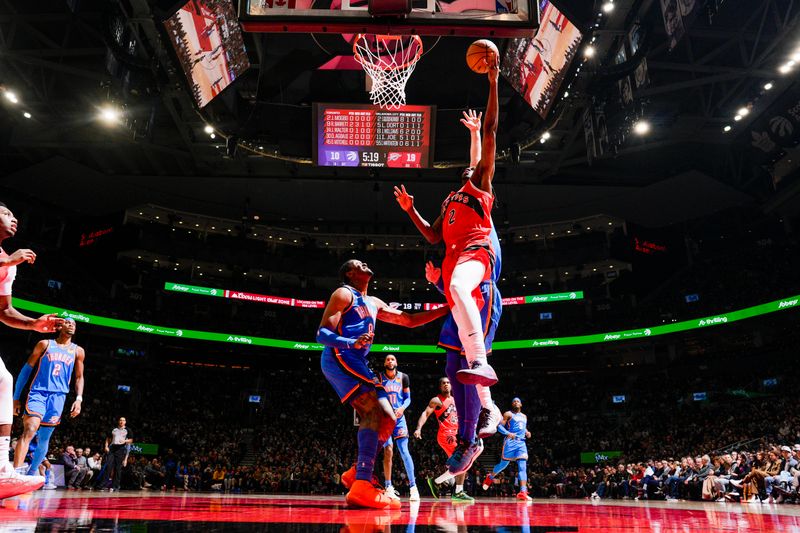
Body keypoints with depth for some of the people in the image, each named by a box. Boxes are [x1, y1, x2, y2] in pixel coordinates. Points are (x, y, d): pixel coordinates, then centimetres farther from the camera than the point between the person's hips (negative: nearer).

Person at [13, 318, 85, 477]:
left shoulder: (78, 351, 14)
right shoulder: (45, 344, 8)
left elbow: (79, 377, 16)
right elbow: (27, 369, 8)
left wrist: (79, 398, 0)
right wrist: (16, 397, 3)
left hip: (58, 397, 3)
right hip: (38, 392, -3)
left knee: (44, 439, 8)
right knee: (29, 430, -24)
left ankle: (31, 474, 21)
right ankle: (16, 472, -32)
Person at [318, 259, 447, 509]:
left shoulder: (374, 303, 26)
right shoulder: (344, 294, -1)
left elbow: (409, 320, 27)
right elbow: (322, 333, -10)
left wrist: (446, 309, 19)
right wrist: (353, 343, -30)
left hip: (356, 363, 10)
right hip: (338, 358, -10)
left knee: (388, 419, 7)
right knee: (375, 412, -24)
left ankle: (355, 473, 13)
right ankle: (362, 486, -31)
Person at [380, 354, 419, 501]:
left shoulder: (403, 377, 3)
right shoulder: (379, 378, 0)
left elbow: (408, 398, 7)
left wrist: (402, 407, -13)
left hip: (399, 417, 1)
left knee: (404, 451, -5)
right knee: (388, 450, -11)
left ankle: (413, 487, -1)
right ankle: (388, 487, -1)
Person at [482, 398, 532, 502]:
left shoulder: (524, 416, 20)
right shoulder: (508, 414, 2)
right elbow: (500, 426, -6)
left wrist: (527, 432, 11)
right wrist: (508, 433, -23)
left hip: (521, 442, 5)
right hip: (510, 441, -5)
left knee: (523, 467, -10)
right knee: (503, 464, 1)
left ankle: (523, 492, -17)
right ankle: (490, 477, 30)